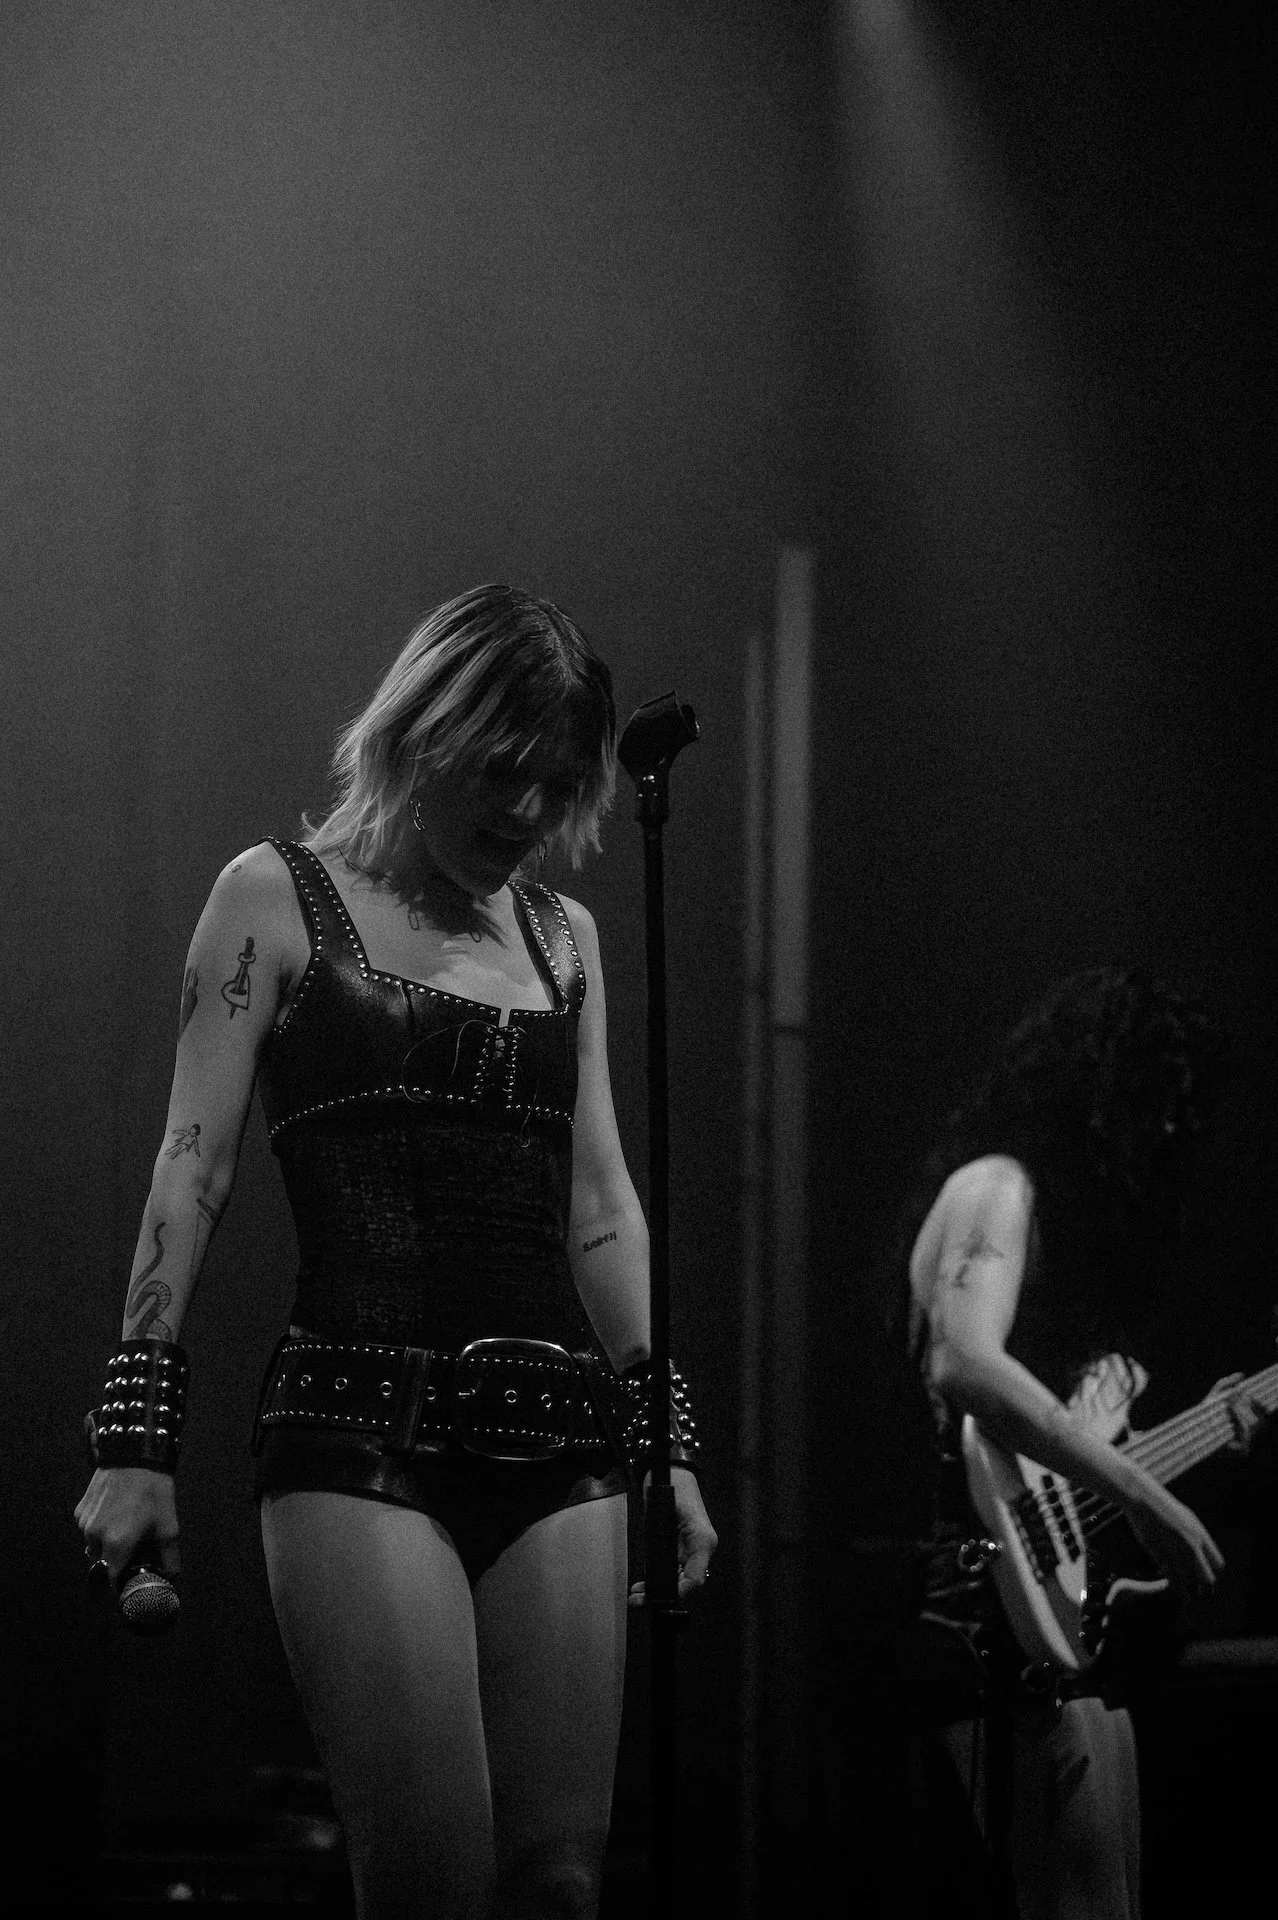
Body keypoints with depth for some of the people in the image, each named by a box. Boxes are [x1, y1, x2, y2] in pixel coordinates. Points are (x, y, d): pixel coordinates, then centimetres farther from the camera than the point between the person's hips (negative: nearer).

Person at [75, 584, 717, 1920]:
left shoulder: (561, 936, 18)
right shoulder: (280, 898, 5)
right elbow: (192, 1171, 0)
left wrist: (665, 1442, 14)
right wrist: (137, 1429, -7)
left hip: (556, 1440, 5)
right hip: (362, 1427, -5)